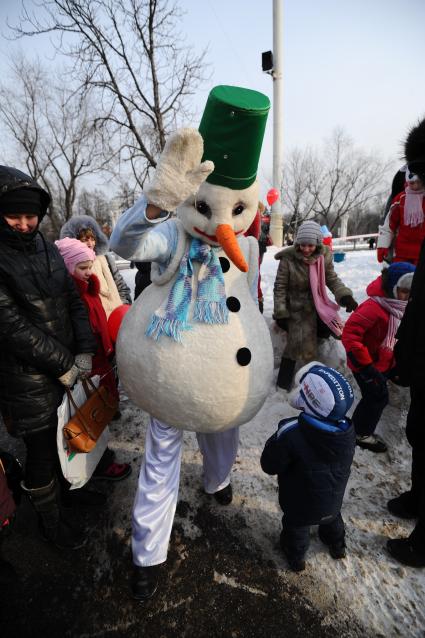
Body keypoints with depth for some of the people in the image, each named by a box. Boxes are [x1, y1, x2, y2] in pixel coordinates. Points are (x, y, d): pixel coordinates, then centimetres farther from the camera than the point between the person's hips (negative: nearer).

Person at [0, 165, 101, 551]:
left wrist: (84, 353, -6)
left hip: (68, 369, 6)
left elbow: (75, 301, 4)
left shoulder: (46, 248, 5)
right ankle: (49, 519, 36)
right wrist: (64, 365, -15)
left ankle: (67, 488, 48)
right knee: (42, 451, 11)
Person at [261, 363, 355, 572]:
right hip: (333, 500, 4)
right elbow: (342, 463, -2)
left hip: (300, 504, -4)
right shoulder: (347, 429, -23)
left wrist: (274, 441, -9)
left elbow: (270, 466, -25)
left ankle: (296, 555, 53)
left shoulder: (291, 433, -39)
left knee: (295, 525, 28)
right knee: (332, 519, 35)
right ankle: (337, 545, 63)